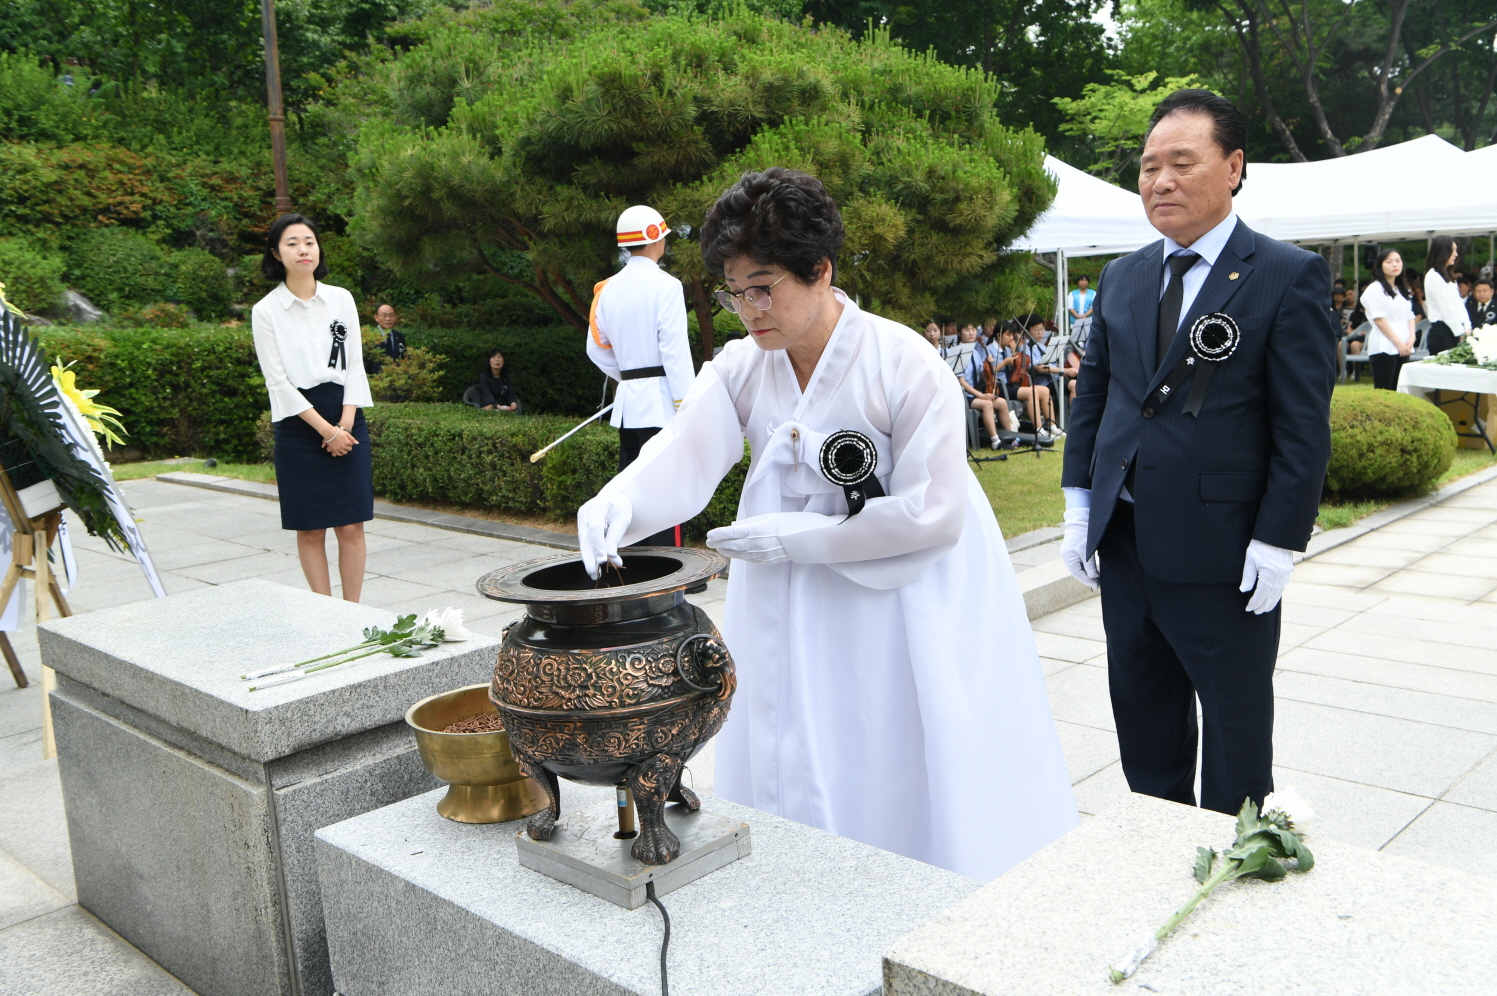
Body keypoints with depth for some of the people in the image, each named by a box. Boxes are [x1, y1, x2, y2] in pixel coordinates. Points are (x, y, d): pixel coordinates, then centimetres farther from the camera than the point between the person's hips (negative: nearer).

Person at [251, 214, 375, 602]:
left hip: (347, 421, 2)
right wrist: (326, 430, -10)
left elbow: (354, 364, 5)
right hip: (299, 424, -2)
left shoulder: (341, 299, 6)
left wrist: (345, 424, -7)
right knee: (310, 529, 3)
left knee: (351, 526, 0)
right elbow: (278, 381, -5)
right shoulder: (265, 311, -2)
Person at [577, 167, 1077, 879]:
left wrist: (799, 538, -20)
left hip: (903, 602, -4)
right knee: (799, 797, 13)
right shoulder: (740, 369, -2)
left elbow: (931, 513, -19)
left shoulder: (905, 363, -17)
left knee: (907, 794, 7)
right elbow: (684, 456, -17)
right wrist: (621, 499, -38)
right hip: (793, 625, 5)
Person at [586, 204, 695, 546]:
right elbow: (675, 351, -13)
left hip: (627, 401, 7)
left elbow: (597, 348, 16)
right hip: (661, 402, -7)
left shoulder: (607, 289, 11)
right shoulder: (665, 286, -9)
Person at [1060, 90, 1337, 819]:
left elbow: (1304, 424, -11)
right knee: (1143, 716, 18)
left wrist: (1277, 543, -14)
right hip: (1124, 543, 6)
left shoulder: (1288, 277, -8)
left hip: (1222, 553, -5)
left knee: (1236, 725, 13)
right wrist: (1080, 507, 7)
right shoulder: (1122, 277, 9)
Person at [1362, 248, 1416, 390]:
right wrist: (1398, 342, -13)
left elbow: (1410, 316, 17)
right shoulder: (1374, 289, -6)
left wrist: (1411, 338, 0)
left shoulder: (1403, 290, 19)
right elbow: (1379, 319, -11)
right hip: (1384, 348, -7)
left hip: (1403, 348, 7)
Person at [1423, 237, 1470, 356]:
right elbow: (1446, 309, -12)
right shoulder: (1433, 277, -9)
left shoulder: (1447, 276, 20)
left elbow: (1459, 304, 15)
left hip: (1453, 332, 8)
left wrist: (1467, 328, 3)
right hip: (1442, 333, -8)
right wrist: (1461, 333, -11)